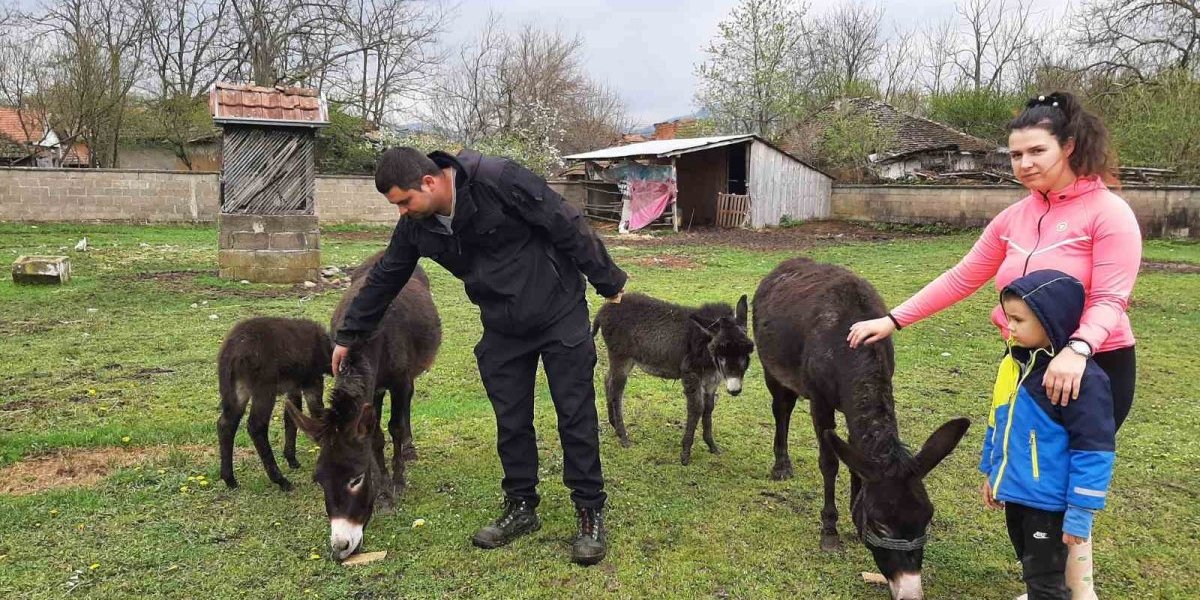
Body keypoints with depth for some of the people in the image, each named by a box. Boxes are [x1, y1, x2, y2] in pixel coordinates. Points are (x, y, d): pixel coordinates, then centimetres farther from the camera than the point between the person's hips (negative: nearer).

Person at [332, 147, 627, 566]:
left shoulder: (499, 181, -25)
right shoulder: (417, 225, -5)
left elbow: (568, 227, -19)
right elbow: (384, 279, 8)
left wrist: (609, 283, -12)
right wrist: (349, 335, 16)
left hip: (560, 315, -5)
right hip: (502, 330, 5)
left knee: (576, 416, 0)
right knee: (511, 421, 9)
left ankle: (591, 513, 12)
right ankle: (521, 508, 26)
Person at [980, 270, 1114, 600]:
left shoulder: (1082, 377, -22)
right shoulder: (1014, 362, 1)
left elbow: (1093, 450, -20)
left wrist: (1080, 511, -18)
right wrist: (991, 472, 18)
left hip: (1048, 501, -7)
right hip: (1014, 492, 7)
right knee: (1030, 566, 24)